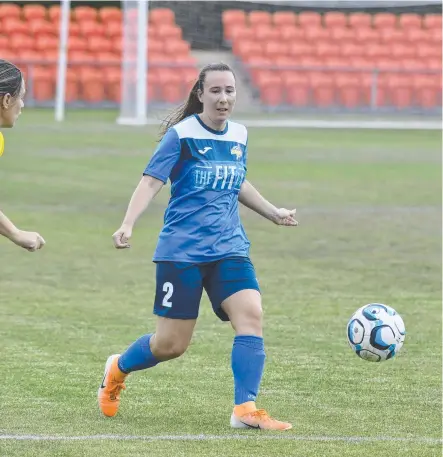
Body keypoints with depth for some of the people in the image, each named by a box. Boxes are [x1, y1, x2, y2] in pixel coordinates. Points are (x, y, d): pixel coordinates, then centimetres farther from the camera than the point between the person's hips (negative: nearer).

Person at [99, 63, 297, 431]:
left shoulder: (239, 135, 10)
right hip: (182, 251, -5)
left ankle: (245, 410, -15)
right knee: (171, 345, 0)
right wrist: (128, 225, -28)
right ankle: (118, 369, 31)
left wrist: (274, 213, 32)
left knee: (251, 316, -18)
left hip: (230, 248, 5)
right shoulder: (182, 134, -7)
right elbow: (152, 181, -15)